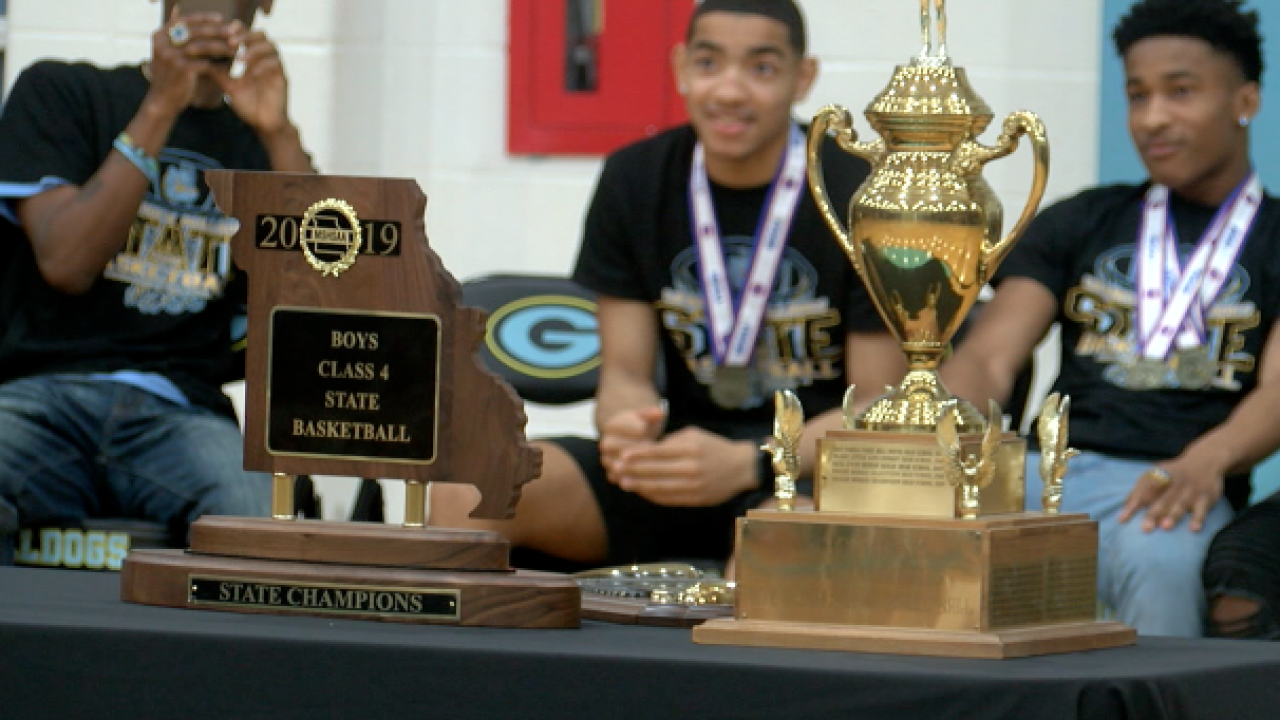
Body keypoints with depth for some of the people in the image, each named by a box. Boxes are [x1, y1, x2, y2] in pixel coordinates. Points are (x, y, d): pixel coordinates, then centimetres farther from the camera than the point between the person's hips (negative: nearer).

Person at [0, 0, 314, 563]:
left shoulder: (261, 147, 24)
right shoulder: (60, 92, 17)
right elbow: (65, 263, 0)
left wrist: (278, 133, -4)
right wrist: (161, 108, -4)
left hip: (180, 411, 1)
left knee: (263, 531, -35)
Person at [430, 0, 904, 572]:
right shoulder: (635, 181, 5)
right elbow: (626, 375, 5)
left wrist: (745, 465, -26)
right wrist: (630, 430, -21)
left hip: (820, 463, -4)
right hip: (687, 446, 4)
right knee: (464, 491, -20)